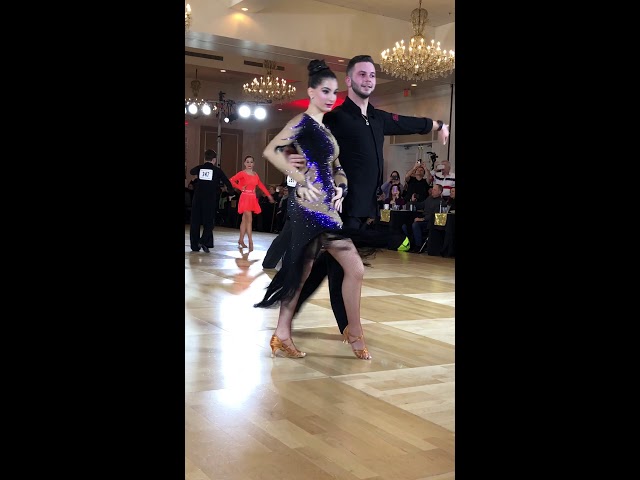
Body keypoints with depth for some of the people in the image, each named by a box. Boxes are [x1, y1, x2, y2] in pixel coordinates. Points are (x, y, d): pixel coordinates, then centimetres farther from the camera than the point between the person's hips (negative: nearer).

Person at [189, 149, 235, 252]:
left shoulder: (199, 168, 5)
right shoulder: (217, 170, -1)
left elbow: (191, 171, 28)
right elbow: (227, 182, 5)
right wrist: (231, 191, 23)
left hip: (197, 198, 2)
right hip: (210, 200, -2)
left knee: (195, 222, 9)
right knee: (209, 222, 6)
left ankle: (195, 246, 11)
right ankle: (203, 241, -14)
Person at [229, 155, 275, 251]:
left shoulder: (255, 175, 12)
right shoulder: (242, 173, -5)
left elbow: (261, 185, 14)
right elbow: (231, 180, -13)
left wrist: (269, 195, 9)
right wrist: (241, 188, -12)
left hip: (253, 199, 6)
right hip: (245, 197, -6)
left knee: (244, 220, 12)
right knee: (249, 220, -14)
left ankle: (241, 240, 21)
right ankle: (250, 243, -16)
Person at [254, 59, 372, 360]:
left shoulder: (325, 128, 19)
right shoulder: (303, 121, -7)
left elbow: (333, 166, 24)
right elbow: (271, 151, -16)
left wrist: (340, 188, 4)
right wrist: (301, 180, -16)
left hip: (324, 205, 9)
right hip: (312, 205, -9)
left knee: (300, 272, 10)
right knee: (355, 268, -7)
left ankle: (282, 336, 17)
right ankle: (354, 332, 8)